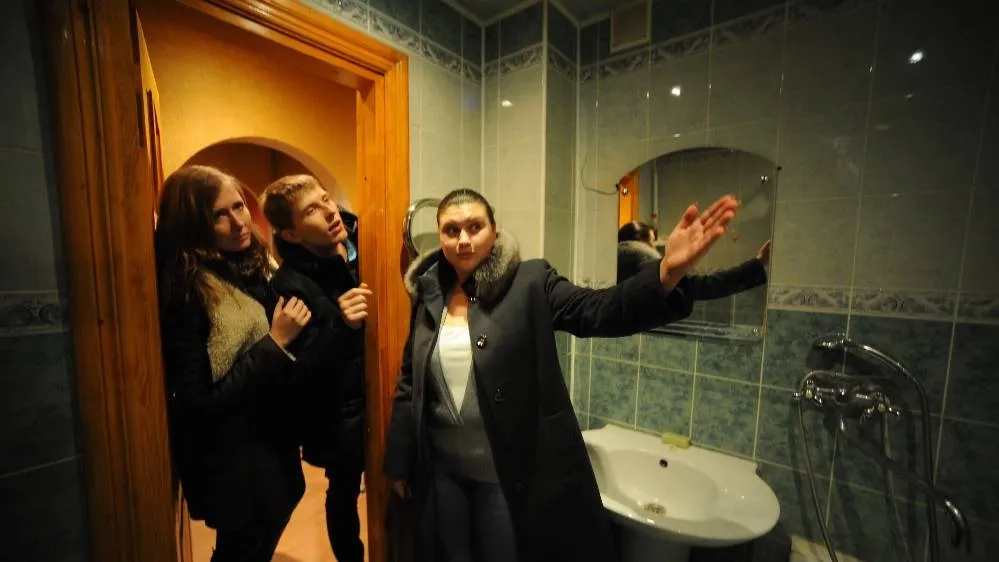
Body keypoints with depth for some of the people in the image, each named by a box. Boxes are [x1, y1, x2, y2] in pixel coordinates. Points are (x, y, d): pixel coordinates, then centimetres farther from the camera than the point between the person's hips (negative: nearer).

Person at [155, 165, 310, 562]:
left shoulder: (249, 270, -3)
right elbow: (199, 404, -24)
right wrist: (276, 342, -26)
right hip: (232, 462, -6)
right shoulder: (185, 292, -24)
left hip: (270, 441, 7)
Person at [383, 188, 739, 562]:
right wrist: (399, 460, 10)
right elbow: (409, 383, 5)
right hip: (441, 469, 4)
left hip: (512, 472, -3)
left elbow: (598, 311, -24)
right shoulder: (428, 296, 0)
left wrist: (668, 271, -42)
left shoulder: (530, 283, -11)